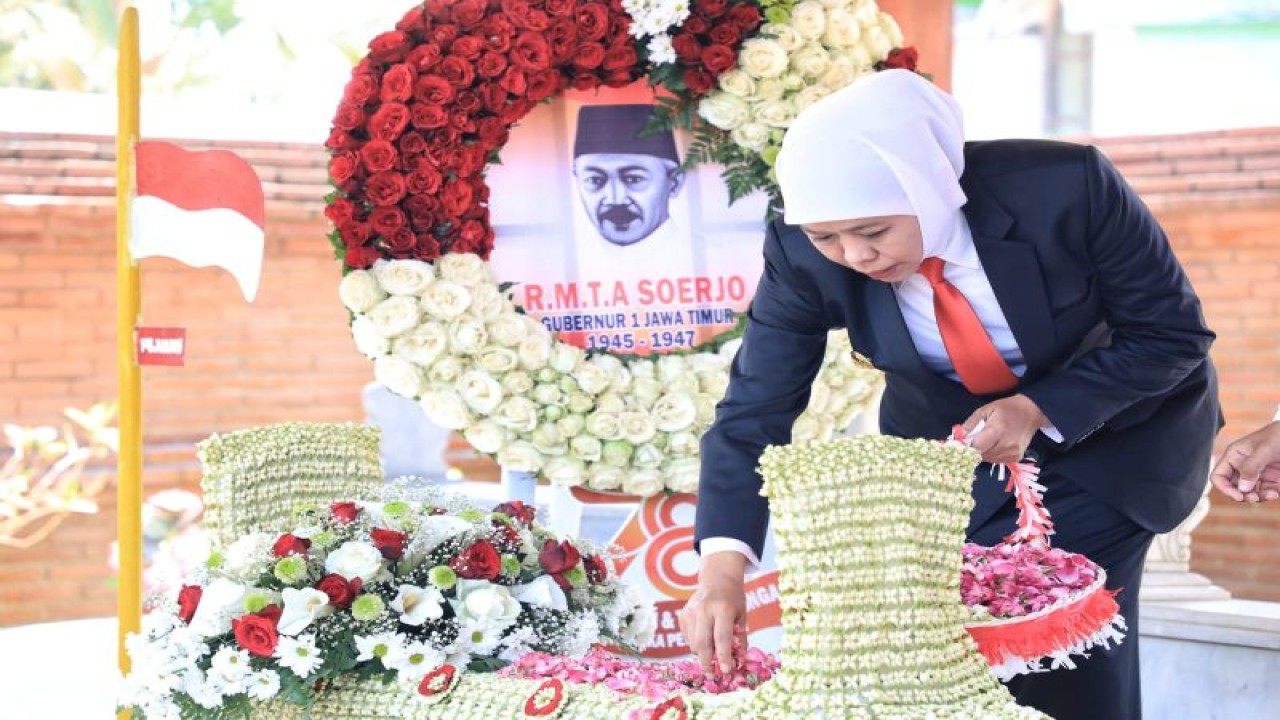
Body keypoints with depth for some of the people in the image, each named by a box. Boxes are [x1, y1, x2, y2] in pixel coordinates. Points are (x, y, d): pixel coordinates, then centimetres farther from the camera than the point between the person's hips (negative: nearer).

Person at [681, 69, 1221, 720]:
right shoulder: (804, 253, -25)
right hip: (949, 439, 3)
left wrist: (1038, 412, -32)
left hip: (1117, 426, -2)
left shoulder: (1066, 188, -32)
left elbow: (1174, 335, -20)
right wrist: (720, 571, -36)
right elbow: (753, 411, -22)